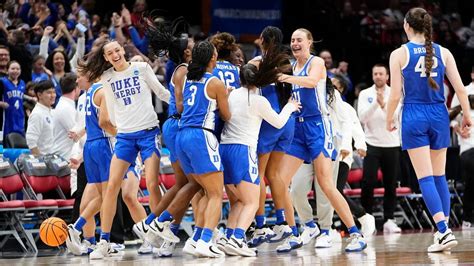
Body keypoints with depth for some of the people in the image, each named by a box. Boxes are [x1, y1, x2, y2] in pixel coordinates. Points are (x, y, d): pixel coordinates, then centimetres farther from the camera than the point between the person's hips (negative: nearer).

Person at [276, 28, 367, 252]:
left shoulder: (316, 62, -5)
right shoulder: (291, 67, 15)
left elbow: (312, 81, -26)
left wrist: (289, 78, -43)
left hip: (317, 125, -7)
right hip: (297, 126, 7)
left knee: (326, 185, -12)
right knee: (279, 182, -2)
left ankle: (356, 235, -6)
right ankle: (292, 236, 6)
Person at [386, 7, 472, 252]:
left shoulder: (399, 54, -4)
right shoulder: (443, 52, 3)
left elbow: (395, 95, -6)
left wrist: (389, 120, 9)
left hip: (414, 117, -3)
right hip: (439, 115, 3)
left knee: (425, 178, -6)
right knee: (439, 176, 13)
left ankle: (444, 230, -19)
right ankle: (443, 230, 12)